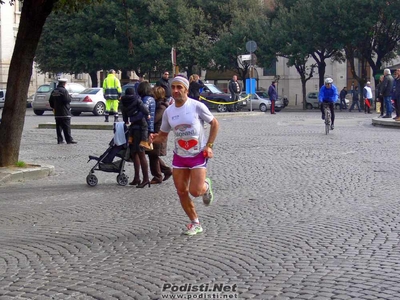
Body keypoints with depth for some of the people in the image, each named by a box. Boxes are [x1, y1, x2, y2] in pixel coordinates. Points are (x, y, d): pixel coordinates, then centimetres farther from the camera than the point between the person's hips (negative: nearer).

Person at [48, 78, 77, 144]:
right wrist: (69, 96, 2)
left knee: (59, 127, 9)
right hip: (64, 112, -7)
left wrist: (53, 107, 28)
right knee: (66, 127, -5)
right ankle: (69, 140, -5)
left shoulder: (54, 91, 11)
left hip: (57, 112, 7)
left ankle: (59, 140, 8)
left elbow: (51, 101, 16)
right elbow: (67, 100, -18)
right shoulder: (64, 91, -13)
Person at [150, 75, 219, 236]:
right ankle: (195, 224, 19)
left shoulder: (197, 106, -12)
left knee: (195, 191, -14)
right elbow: (163, 135, 11)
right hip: (179, 156, 5)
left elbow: (214, 123, -2)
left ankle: (206, 186, 23)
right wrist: (155, 137, -13)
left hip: (198, 155, -4)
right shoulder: (168, 111, 1)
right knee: (181, 192, 3)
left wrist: (209, 145, -9)